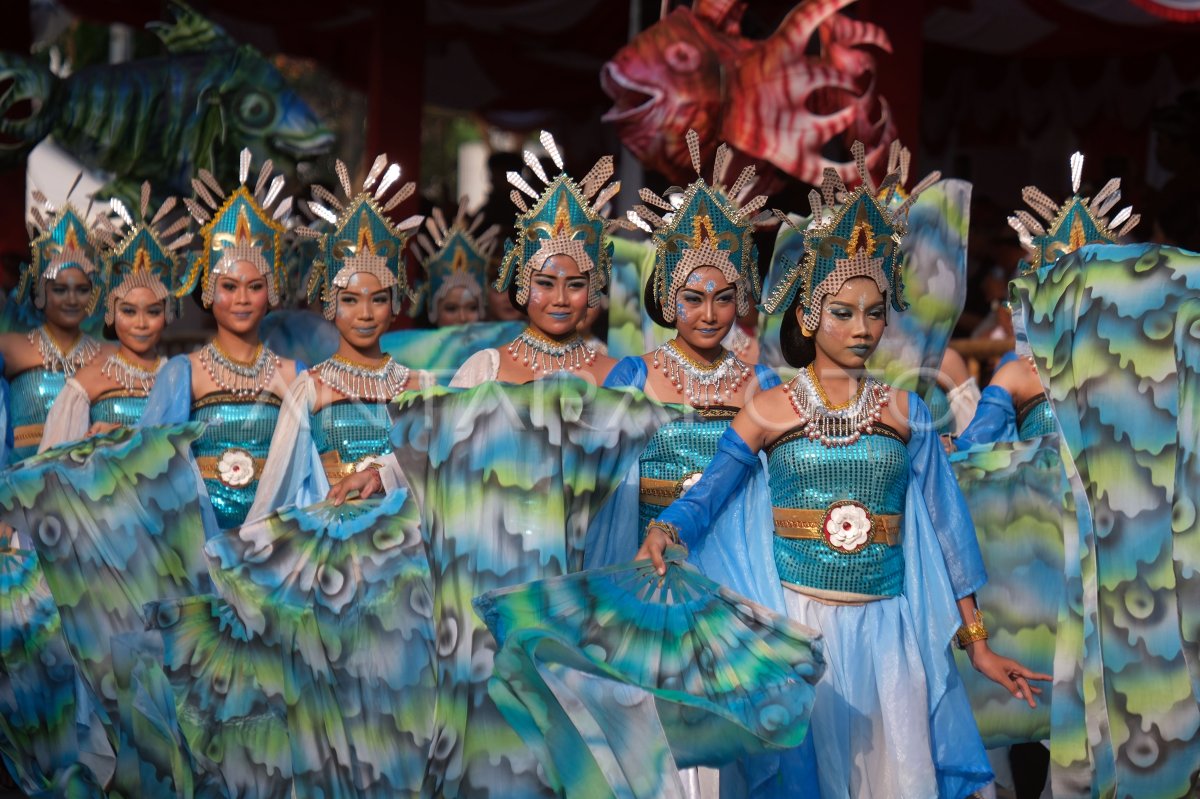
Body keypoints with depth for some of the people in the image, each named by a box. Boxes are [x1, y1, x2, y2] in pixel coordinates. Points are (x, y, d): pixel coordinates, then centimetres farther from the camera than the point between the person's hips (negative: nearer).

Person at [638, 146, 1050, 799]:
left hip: (886, 629, 2)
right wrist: (664, 531, -25)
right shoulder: (767, 412, 1)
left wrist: (979, 646, 6)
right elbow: (702, 499, -2)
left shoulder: (903, 413, 5)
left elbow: (942, 528, 6)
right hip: (796, 622, -1)